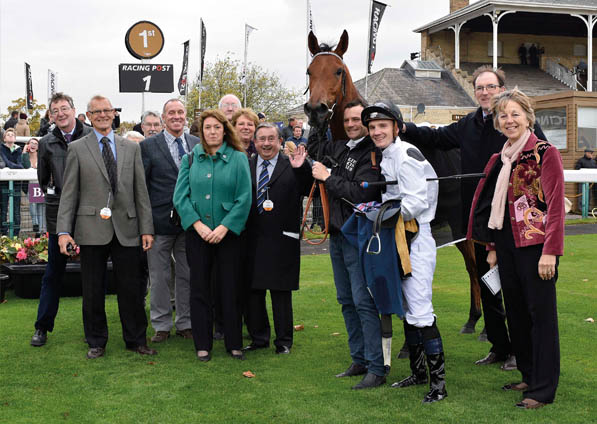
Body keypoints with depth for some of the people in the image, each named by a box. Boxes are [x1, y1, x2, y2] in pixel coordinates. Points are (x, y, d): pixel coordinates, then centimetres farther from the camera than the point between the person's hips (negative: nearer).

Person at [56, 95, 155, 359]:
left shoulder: (131, 148, 11)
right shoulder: (77, 149, 6)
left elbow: (141, 191, 9)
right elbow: (69, 193, 2)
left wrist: (146, 228, 2)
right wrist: (63, 230, -7)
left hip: (126, 229, 1)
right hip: (92, 229, -1)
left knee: (131, 288, 5)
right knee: (92, 290, 6)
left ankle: (136, 340, 18)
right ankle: (96, 342, 20)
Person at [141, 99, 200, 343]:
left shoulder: (198, 144, 8)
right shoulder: (148, 146, -2)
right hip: (160, 221, -3)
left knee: (187, 276, 11)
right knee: (159, 277, 5)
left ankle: (185, 323, 23)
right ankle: (161, 325, 18)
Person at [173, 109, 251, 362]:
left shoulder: (238, 158, 1)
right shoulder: (191, 159, 6)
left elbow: (244, 199, -5)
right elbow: (180, 196, 1)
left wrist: (224, 227, -12)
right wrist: (198, 224, -10)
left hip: (228, 233, -1)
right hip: (197, 233, 2)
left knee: (230, 288, 3)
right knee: (199, 288, 5)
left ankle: (234, 343, 16)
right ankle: (202, 345, 15)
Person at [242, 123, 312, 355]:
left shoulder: (292, 166, 0)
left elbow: (308, 190, -13)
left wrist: (301, 169, -25)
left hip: (281, 240, -3)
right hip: (252, 240, 3)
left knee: (281, 292, 5)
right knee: (252, 291, 10)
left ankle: (284, 340, 16)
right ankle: (258, 337, 24)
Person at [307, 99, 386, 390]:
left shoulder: (373, 153, -13)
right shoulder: (339, 148, 12)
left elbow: (361, 193, -23)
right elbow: (313, 148, 30)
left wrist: (328, 178, -14)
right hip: (337, 235, 9)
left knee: (364, 301, -9)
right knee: (346, 301, 14)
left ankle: (376, 369, -4)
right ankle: (359, 360, 25)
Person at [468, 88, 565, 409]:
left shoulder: (545, 153, -8)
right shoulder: (499, 160, 13)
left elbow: (556, 204, -12)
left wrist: (550, 251, -18)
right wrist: (492, 248, 15)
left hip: (536, 245, -7)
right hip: (507, 247, 7)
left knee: (540, 313, -1)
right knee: (516, 312, 13)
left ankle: (543, 389, 6)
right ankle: (528, 376, 27)